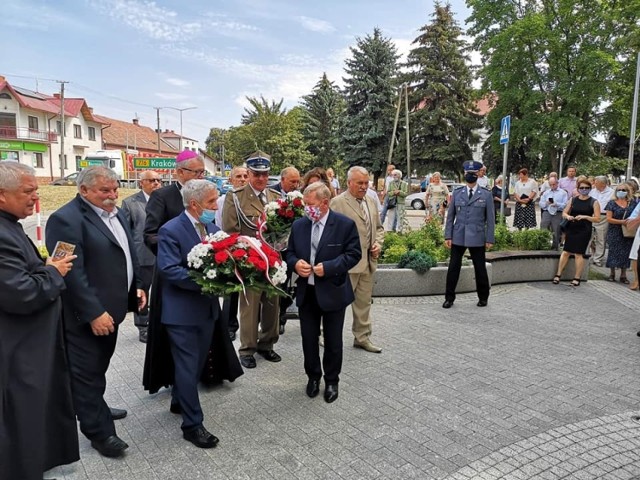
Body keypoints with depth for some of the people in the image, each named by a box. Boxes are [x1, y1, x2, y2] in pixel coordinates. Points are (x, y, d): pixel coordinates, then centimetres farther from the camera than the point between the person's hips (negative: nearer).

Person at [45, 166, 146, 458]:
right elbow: (72, 273, -24)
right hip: (87, 315, -8)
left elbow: (127, 255, 19)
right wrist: (93, 313, -24)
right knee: (88, 371, 6)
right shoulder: (67, 219, -19)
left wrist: (136, 287, 12)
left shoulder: (115, 213, 10)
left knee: (98, 367, 23)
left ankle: (93, 408, 42)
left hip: (111, 308, 9)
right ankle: (99, 431, 18)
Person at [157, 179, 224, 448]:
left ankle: (179, 402, 43)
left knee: (196, 363, 21)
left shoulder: (213, 228, 6)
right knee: (188, 367, 2)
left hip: (208, 308, 7)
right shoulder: (171, 230, -16)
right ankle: (192, 424, 15)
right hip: (182, 311, -7)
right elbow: (169, 270, -23)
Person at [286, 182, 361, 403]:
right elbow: (290, 252, 10)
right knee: (308, 338, 13)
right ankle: (313, 376, 34)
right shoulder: (299, 224, 3)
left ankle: (331, 380, 30)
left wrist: (328, 267, -20)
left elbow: (354, 253, -10)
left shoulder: (345, 224, -10)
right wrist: (295, 263, -12)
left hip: (332, 292, -3)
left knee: (332, 341, 10)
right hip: (306, 292, 4)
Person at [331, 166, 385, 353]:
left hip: (368, 261, 7)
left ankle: (362, 337, 27)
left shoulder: (370, 201, 13)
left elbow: (378, 227, 21)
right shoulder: (338, 202, -10)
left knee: (364, 302, 15)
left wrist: (378, 243, 3)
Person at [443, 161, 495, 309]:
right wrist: (448, 236, 0)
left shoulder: (486, 195, 2)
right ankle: (449, 298, 12)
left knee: (480, 268, 8)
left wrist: (490, 239, -3)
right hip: (458, 237, 1)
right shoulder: (457, 193, 6)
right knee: (453, 268, 2)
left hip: (477, 238, -1)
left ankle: (483, 298, 26)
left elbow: (490, 219, 1)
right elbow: (450, 216, 6)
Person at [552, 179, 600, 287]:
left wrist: (585, 217, -19)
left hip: (584, 231, -3)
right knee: (566, 252, 4)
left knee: (578, 254, 0)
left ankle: (577, 278, 11)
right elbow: (564, 213, 10)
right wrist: (567, 216, -12)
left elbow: (597, 218, -4)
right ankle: (558, 274, 11)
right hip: (571, 229, 3)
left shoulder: (593, 202, -1)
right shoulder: (573, 200, 7)